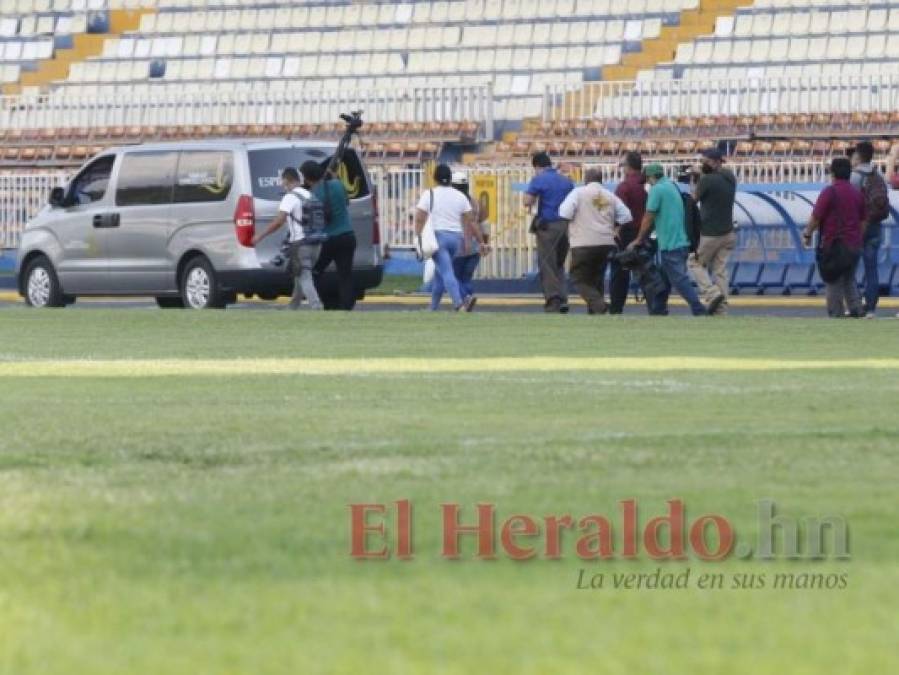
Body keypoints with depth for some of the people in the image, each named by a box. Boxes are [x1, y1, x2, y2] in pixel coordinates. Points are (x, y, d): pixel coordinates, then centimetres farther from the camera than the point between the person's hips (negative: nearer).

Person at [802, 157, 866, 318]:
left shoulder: (830, 192, -13)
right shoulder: (857, 193, 7)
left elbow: (816, 217, -13)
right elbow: (863, 220, 13)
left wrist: (807, 234, 1)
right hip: (854, 245, 6)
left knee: (834, 282, 2)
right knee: (849, 280, 17)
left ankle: (836, 314, 2)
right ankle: (856, 309, 6)